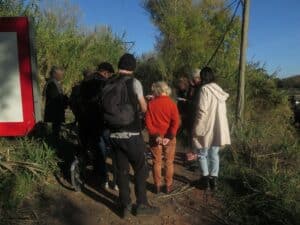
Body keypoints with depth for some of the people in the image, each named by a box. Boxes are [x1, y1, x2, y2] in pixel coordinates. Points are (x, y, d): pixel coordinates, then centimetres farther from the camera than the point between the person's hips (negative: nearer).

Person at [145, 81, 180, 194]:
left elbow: (148, 121, -8)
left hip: (155, 137, 1)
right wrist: (169, 136, -15)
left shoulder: (151, 104, -3)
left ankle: (157, 186, 20)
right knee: (169, 162, 12)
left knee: (157, 162, 12)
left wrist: (155, 135, -10)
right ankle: (168, 186, 19)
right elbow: (175, 121, -14)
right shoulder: (171, 103, -5)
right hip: (169, 137, 0)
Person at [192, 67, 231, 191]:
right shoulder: (219, 90, 7)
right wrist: (218, 125, 16)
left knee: (202, 154, 11)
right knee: (214, 154, 15)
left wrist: (198, 128, -12)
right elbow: (222, 111, 9)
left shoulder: (205, 89, -14)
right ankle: (213, 179, 20)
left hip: (207, 128, -6)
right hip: (219, 128, 6)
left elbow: (202, 110, -19)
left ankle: (206, 179, 13)